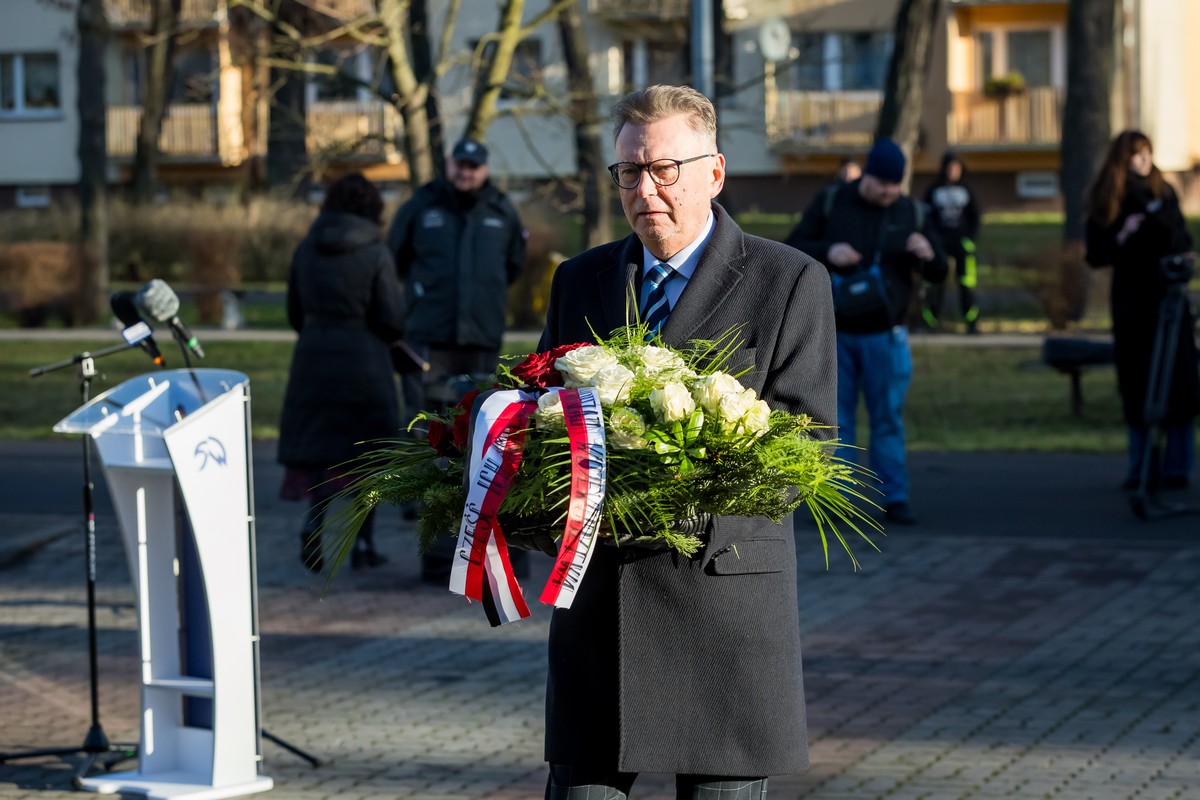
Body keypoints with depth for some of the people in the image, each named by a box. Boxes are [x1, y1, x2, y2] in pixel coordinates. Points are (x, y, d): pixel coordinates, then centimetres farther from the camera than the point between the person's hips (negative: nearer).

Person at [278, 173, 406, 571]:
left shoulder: (306, 250, 2)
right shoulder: (375, 255, -10)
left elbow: (295, 313, 9)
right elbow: (392, 320, -9)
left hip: (313, 359, 3)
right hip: (363, 361, -3)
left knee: (318, 447, 7)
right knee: (366, 448, 9)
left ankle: (313, 522, -18)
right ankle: (363, 543, 12)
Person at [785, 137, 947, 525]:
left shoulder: (912, 213, 2)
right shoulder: (829, 203, -2)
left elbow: (939, 273, 7)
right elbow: (793, 247, 0)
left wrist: (928, 255, -17)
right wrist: (826, 252, -19)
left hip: (884, 335, 1)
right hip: (834, 333, -1)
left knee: (889, 419, 2)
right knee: (836, 420, 2)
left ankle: (894, 498, 7)